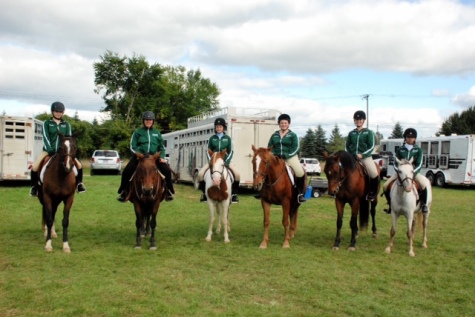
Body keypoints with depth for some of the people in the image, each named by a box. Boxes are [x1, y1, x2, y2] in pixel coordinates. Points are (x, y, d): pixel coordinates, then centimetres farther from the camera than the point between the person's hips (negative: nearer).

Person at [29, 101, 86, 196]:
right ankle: (34, 186, 4)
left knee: (78, 165, -12)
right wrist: (50, 150, -20)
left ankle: (79, 183, 11)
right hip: (48, 150, -2)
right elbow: (46, 138, -7)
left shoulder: (66, 124, 9)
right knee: (34, 167, -20)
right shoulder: (47, 123, 2)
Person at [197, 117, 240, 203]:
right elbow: (208, 152, 5)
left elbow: (231, 151, 2)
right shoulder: (212, 138, 4)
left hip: (225, 161, -1)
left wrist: (227, 161, -13)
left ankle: (234, 193, -3)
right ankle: (204, 193, 3)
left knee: (237, 174, -24)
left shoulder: (228, 138, 3)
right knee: (200, 174, -20)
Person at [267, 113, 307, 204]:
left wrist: (287, 155, -17)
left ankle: (300, 194, -6)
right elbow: (269, 147, 13)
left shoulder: (292, 135, 5)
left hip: (290, 157, -2)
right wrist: (274, 154, -7)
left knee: (300, 172, -22)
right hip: (276, 158, 2)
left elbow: (296, 147, -4)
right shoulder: (274, 135, 13)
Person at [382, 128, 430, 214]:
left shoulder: (418, 150, 1)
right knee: (385, 186, -14)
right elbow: (395, 164, 2)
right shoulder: (400, 149, 4)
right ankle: (391, 205, 7)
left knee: (424, 185, -30)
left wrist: (412, 172, -22)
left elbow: (419, 165, -6)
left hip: (414, 172, -2)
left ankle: (424, 204, -5)